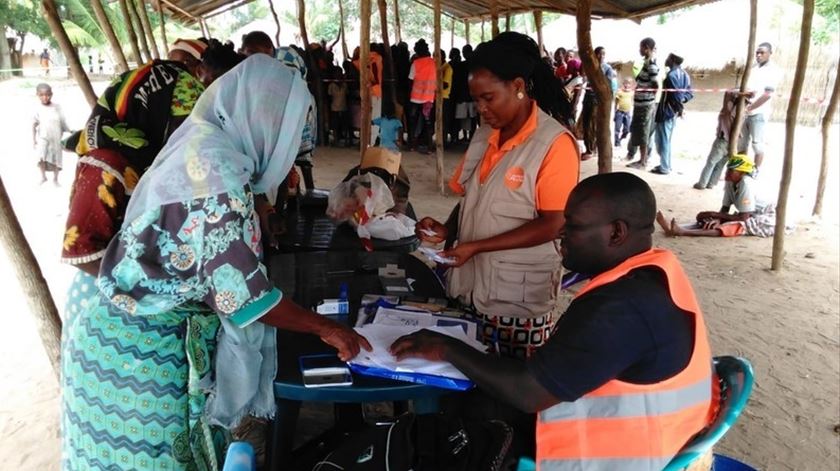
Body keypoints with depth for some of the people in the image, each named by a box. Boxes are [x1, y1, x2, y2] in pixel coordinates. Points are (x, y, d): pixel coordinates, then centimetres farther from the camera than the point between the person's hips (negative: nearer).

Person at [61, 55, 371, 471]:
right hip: (140, 347, -8)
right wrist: (326, 327, -14)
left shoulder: (199, 144, 4)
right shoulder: (218, 169, -25)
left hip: (136, 330, 8)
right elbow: (241, 293, -24)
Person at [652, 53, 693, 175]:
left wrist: (680, 107, -11)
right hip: (673, 111, 9)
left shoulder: (671, 75, -20)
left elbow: (677, 95, -23)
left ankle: (664, 167, 4)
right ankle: (666, 165, 26)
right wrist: (682, 101, -4)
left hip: (666, 111, -9)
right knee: (667, 139, 19)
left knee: (662, 139, 0)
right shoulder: (684, 75, 10)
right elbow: (689, 93, 10)